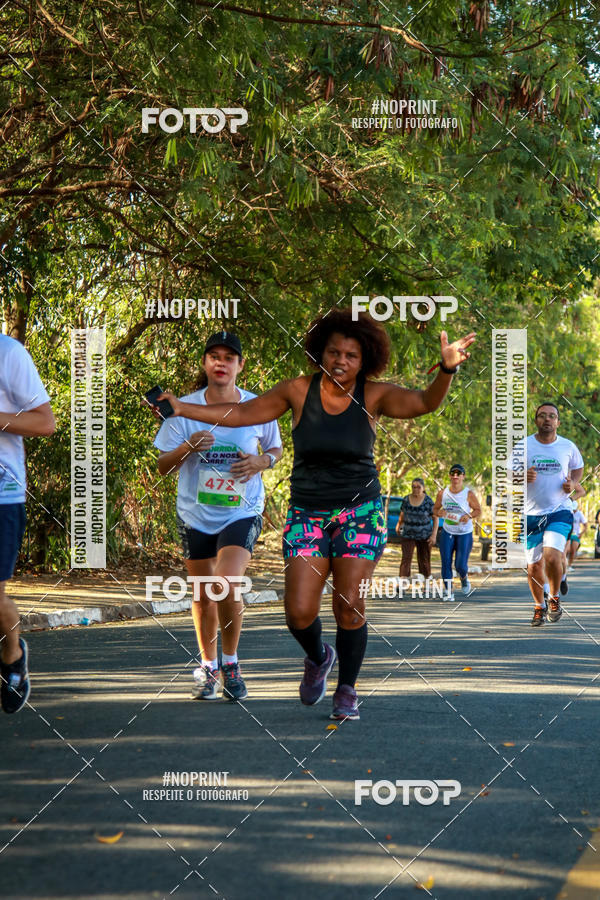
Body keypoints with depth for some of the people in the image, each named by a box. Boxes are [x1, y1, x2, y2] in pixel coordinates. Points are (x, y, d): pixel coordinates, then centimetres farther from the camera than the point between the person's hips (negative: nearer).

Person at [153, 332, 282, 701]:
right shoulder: (185, 408, -4)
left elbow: (277, 449, 14)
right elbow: (163, 466, -1)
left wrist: (261, 461, -9)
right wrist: (188, 447, -21)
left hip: (242, 513, -2)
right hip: (195, 514, 2)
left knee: (227, 584, -22)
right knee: (203, 595, 11)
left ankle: (230, 663, -2)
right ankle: (208, 667, 32)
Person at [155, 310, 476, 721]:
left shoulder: (374, 395, -5)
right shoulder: (299, 391, -2)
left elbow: (424, 403, -20)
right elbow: (241, 413, 5)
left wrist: (447, 370, -39)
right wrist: (182, 408, 0)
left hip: (360, 512, -1)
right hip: (307, 514, 1)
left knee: (349, 603, -8)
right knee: (299, 612, -7)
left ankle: (347, 690, 12)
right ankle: (318, 657, 27)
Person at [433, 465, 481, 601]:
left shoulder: (469, 494, -10)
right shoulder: (442, 493, -2)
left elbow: (478, 511, -1)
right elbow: (435, 509, 9)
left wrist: (469, 515, -21)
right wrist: (440, 512, -14)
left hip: (465, 533, -2)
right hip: (447, 532, 2)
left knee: (460, 565, -6)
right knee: (446, 563, -5)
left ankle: (464, 578, 29)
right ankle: (449, 592, 6)